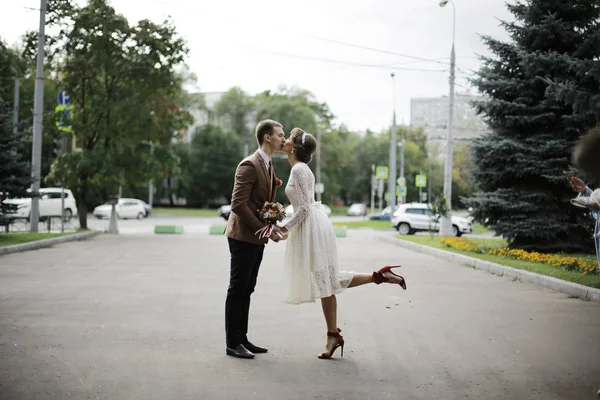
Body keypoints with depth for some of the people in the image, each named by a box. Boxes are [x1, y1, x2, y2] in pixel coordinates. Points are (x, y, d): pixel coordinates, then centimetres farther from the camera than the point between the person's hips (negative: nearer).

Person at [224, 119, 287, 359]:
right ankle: (232, 344, 4)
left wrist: (275, 224, 4)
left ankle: (242, 339, 20)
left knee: (246, 289, 13)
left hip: (257, 238, 9)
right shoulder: (250, 165, -16)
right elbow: (238, 204, -21)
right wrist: (264, 229, -19)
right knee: (237, 290, -2)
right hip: (243, 236, -9)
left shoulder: (268, 166, 14)